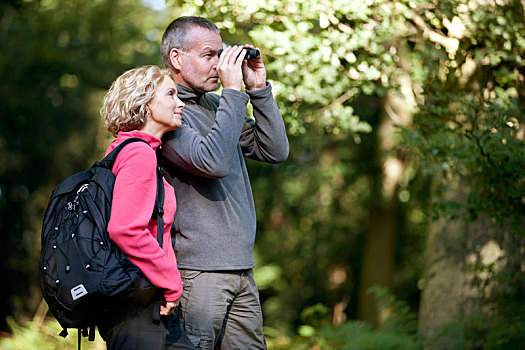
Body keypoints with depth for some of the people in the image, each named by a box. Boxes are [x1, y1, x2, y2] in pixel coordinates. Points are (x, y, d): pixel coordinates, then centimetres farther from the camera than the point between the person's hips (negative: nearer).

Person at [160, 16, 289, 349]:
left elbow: (275, 151, 14)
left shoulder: (216, 106, 16)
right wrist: (233, 91, -16)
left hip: (242, 269, 8)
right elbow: (213, 162, -22)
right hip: (197, 270, -8)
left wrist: (259, 89, 6)